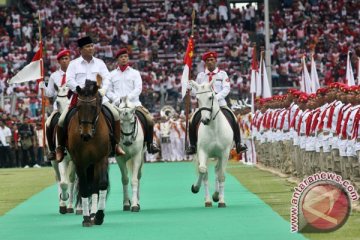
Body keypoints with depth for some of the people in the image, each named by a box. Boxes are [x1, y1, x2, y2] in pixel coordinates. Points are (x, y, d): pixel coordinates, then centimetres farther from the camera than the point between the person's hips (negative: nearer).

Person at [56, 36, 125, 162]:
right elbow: (69, 81, -6)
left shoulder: (99, 63, 12)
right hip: (78, 97, -2)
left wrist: (103, 89, -15)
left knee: (115, 115, -16)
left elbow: (107, 78, 5)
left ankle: (117, 144, -3)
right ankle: (60, 147, 5)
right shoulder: (74, 64, 3)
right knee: (61, 120, -15)